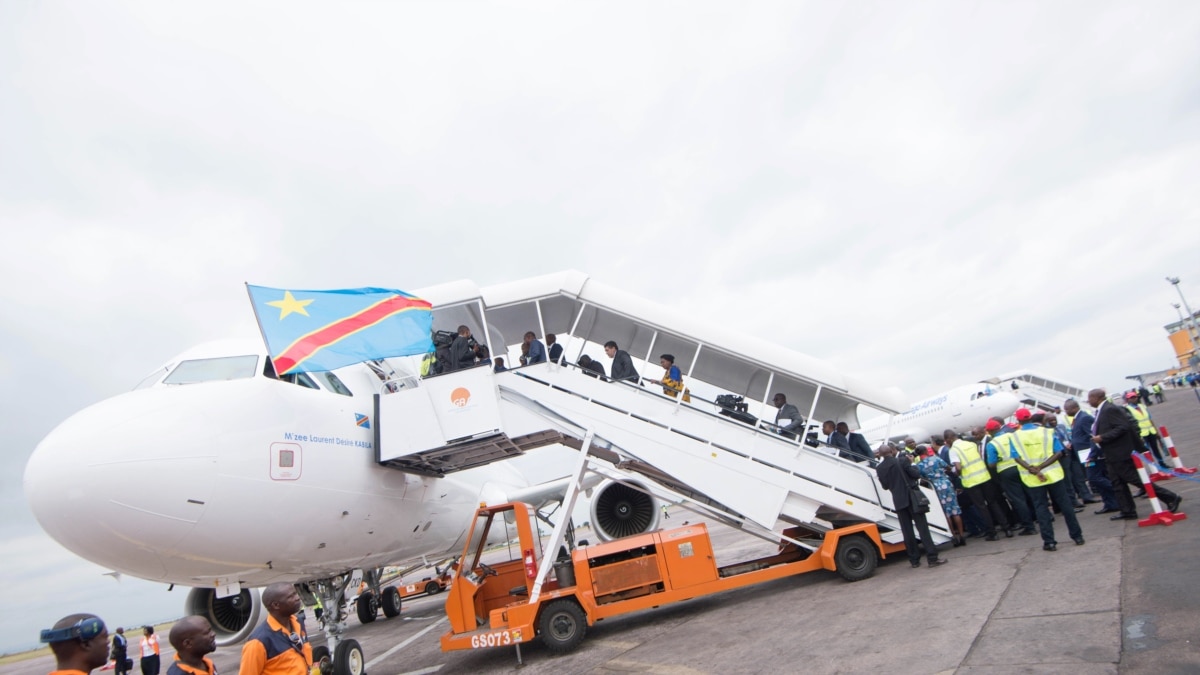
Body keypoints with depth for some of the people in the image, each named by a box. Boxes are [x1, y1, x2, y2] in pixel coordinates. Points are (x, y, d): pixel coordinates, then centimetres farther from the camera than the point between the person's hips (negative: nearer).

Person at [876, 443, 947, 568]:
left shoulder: (879, 469, 1)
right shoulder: (902, 461, -11)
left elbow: (885, 485, 8)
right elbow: (916, 474, -9)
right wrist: (911, 463, 7)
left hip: (899, 501, 4)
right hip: (911, 498, -4)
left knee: (907, 531, 8)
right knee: (922, 527, -1)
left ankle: (914, 560, 11)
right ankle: (932, 558, -2)